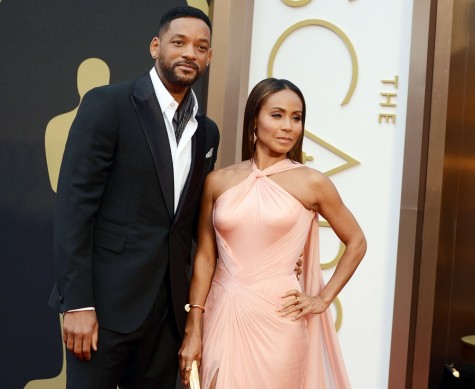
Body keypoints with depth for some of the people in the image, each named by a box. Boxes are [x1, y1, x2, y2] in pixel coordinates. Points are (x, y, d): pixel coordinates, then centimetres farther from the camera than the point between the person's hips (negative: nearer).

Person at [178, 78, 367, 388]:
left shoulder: (311, 182, -3)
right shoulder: (218, 181, 2)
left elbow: (356, 243, 8)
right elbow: (205, 258, 5)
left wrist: (323, 299, 2)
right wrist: (193, 329, 2)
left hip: (277, 318, -2)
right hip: (222, 316, 2)